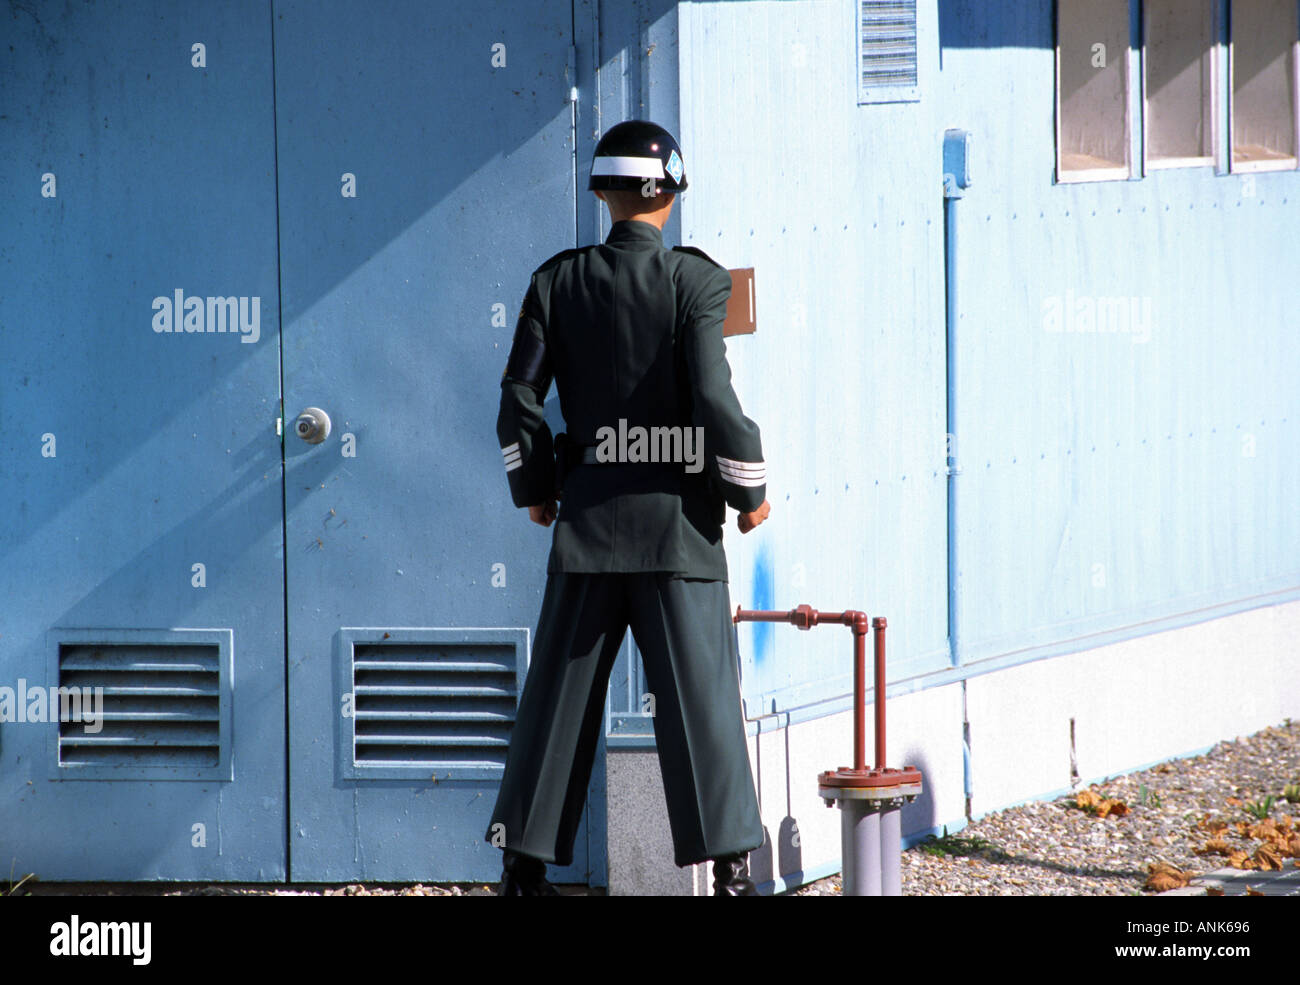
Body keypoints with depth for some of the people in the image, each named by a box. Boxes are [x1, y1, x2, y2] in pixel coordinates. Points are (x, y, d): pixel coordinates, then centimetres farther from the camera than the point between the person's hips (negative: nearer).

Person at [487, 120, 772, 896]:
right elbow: (715, 399, -15)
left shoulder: (558, 281, 2)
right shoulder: (694, 280, -8)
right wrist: (750, 490, -1)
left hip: (589, 513, 3)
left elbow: (519, 401, 2)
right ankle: (731, 870, -1)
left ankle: (524, 865, 12)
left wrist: (533, 486, 18)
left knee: (561, 693, 10)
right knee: (701, 694, 1)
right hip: (677, 515, -3)